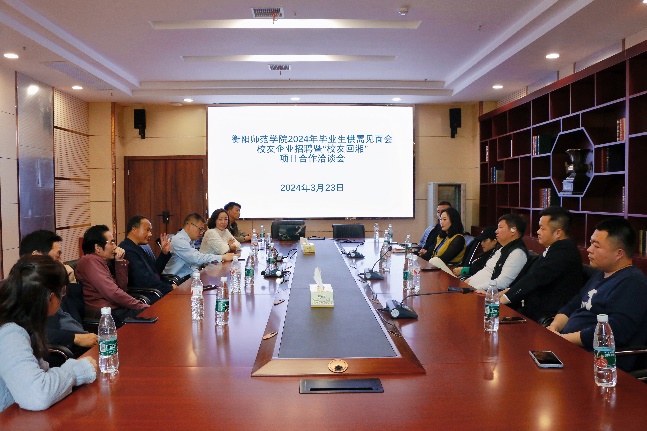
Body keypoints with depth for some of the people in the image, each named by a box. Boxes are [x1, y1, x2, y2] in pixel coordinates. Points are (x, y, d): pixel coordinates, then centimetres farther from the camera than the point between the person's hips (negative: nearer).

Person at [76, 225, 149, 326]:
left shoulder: (101, 261, 18)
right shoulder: (91, 261, -10)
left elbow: (122, 288, 14)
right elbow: (113, 293, -20)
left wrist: (120, 262, 6)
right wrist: (141, 306, -15)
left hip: (114, 308, 9)